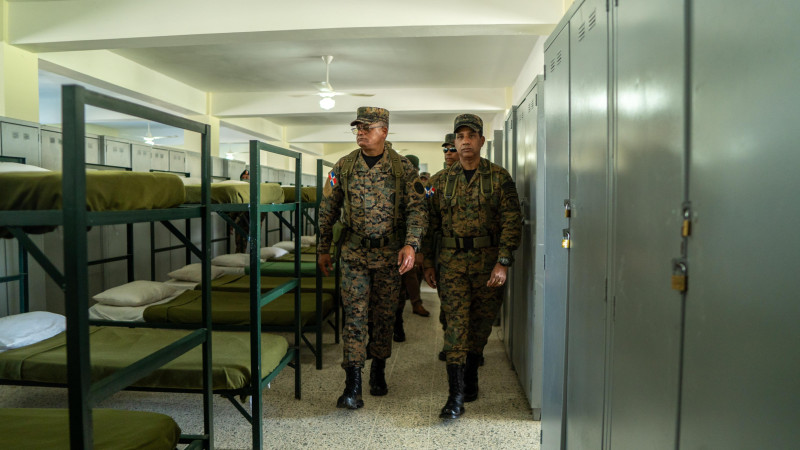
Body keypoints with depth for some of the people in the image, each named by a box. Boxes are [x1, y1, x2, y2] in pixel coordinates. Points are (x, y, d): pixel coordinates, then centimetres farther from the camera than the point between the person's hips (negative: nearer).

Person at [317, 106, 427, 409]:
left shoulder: (403, 168, -2)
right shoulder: (343, 167, 3)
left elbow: (417, 208, -6)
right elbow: (328, 210, 9)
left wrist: (411, 244, -21)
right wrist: (323, 249, 9)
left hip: (390, 255, 0)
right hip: (354, 253, 1)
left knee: (384, 316, 10)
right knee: (355, 316, -4)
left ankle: (378, 372, 30)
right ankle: (353, 386, -2)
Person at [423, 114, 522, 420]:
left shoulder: (499, 178, 0)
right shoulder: (443, 180, 8)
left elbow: (512, 222, -6)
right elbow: (432, 223, 11)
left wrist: (502, 262, -14)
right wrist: (428, 263, 8)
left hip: (488, 261, 0)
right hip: (452, 261, 1)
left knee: (480, 324, 11)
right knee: (456, 324, -5)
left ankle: (470, 379, 32)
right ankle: (456, 397, -2)